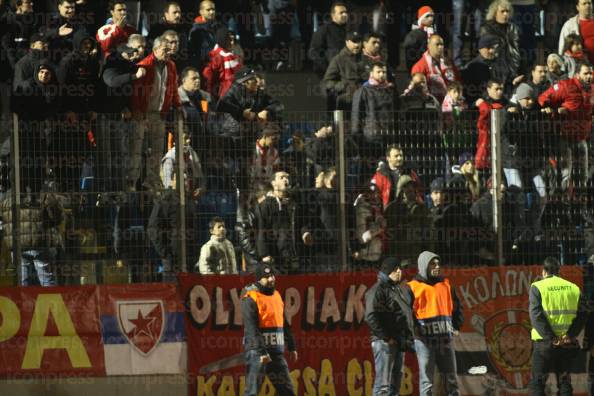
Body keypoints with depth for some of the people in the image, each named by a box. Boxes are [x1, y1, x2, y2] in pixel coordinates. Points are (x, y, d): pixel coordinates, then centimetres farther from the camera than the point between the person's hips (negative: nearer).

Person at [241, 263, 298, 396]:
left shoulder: (276, 295, 14)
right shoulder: (250, 299, -11)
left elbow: (284, 324, 23)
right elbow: (251, 329, -20)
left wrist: (291, 347, 23)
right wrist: (261, 352, -27)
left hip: (276, 351, 8)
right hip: (257, 351, -8)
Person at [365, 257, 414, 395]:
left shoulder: (401, 289, 19)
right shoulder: (378, 290, -8)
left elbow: (409, 312, 25)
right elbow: (370, 317, -19)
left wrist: (407, 340, 12)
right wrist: (386, 337, -19)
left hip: (400, 342, 9)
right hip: (384, 342, -9)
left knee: (395, 385, 11)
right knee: (383, 385, -12)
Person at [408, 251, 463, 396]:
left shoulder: (446, 284, 13)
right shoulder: (414, 287, -1)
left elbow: (457, 306, 21)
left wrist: (456, 326, 12)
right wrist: (413, 329, -11)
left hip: (445, 338, 5)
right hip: (424, 339, -5)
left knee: (451, 378, 8)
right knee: (426, 380, -2)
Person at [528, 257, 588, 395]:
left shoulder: (538, 287, -5)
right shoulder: (573, 288, 6)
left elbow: (536, 316, -16)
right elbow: (581, 316, -2)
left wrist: (551, 338, -17)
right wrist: (570, 335, -10)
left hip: (544, 342, -3)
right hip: (567, 343, 3)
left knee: (537, 383, 5)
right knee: (564, 382, 12)